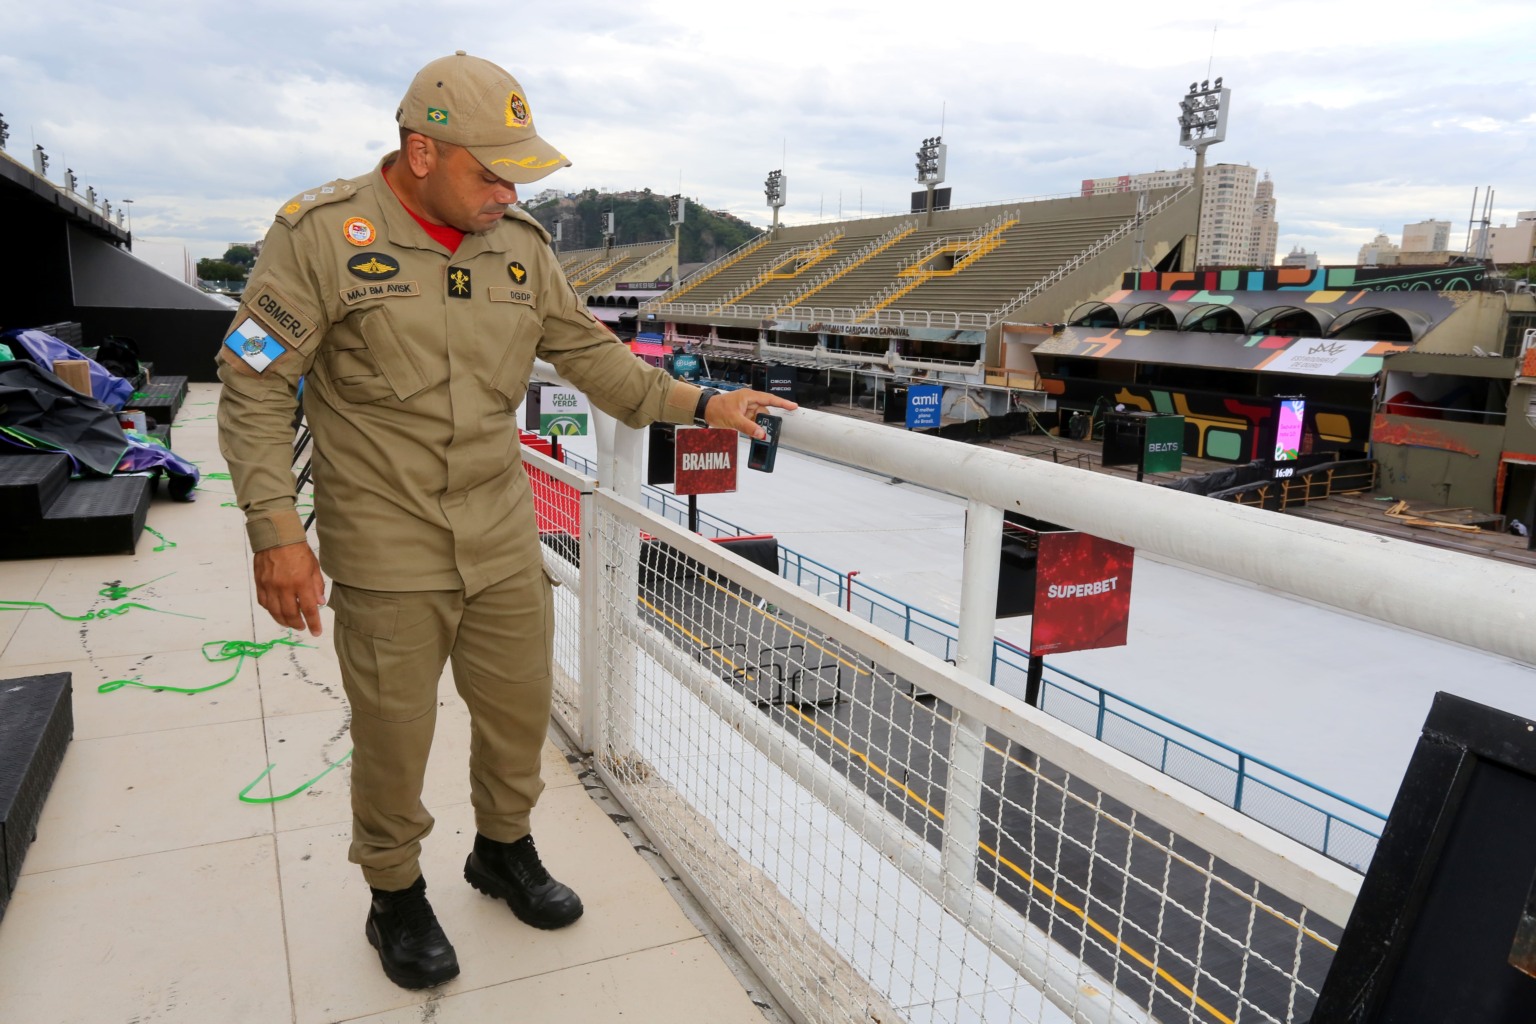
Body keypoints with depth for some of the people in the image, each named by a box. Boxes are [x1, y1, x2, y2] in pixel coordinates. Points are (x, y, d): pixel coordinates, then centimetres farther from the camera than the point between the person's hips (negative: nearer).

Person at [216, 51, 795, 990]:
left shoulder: (521, 244, 5)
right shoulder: (323, 233, -10)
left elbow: (592, 356, 11)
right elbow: (255, 388, -8)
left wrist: (700, 404, 1)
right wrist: (275, 527, -15)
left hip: (505, 543, 5)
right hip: (387, 555, -4)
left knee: (519, 711, 16)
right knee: (394, 737, 8)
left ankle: (504, 850, 43)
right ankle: (396, 895, 35)